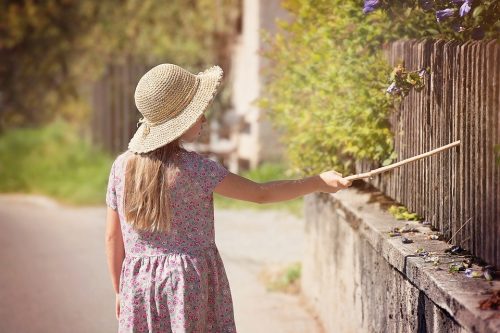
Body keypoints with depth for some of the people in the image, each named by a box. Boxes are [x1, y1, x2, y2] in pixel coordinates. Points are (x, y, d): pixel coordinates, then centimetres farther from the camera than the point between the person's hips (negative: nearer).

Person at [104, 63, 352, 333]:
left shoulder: (122, 166, 0)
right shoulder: (194, 168, -13)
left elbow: (113, 238, 6)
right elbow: (260, 193, -9)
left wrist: (119, 291, 16)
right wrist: (319, 182, 0)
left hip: (137, 283, 4)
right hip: (191, 279, -4)